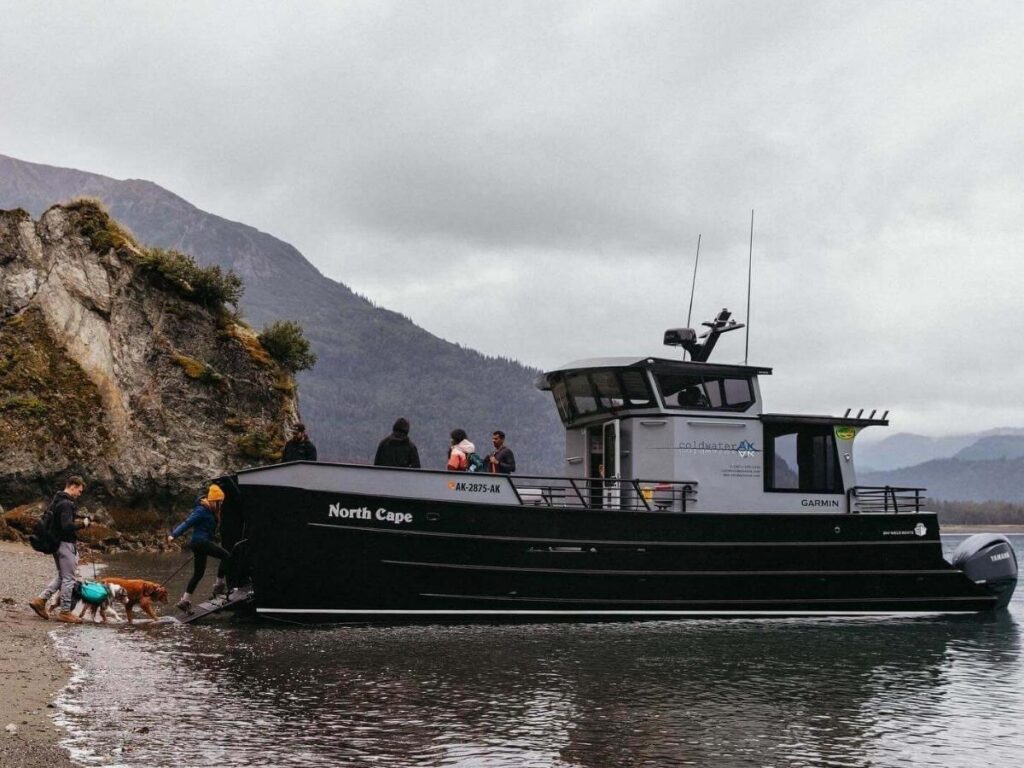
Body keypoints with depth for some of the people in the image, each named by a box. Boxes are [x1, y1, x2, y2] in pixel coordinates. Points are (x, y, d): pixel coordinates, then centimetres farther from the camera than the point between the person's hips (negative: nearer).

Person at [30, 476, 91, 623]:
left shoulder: (56, 501, 13)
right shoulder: (66, 504, -19)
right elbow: (67, 526, -28)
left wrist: (77, 521, 13)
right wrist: (83, 523, -12)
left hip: (56, 543, 10)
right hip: (66, 544, -10)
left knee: (61, 576, 20)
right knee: (68, 578, 0)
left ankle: (40, 600, 14)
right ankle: (65, 612, 6)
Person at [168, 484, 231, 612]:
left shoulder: (211, 511, 14)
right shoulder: (202, 510, -13)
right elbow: (188, 523, -20)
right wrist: (174, 535, -25)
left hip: (204, 542, 10)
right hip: (201, 542, -10)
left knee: (198, 573, 11)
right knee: (226, 556, -15)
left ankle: (185, 600, 14)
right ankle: (219, 584, -9)